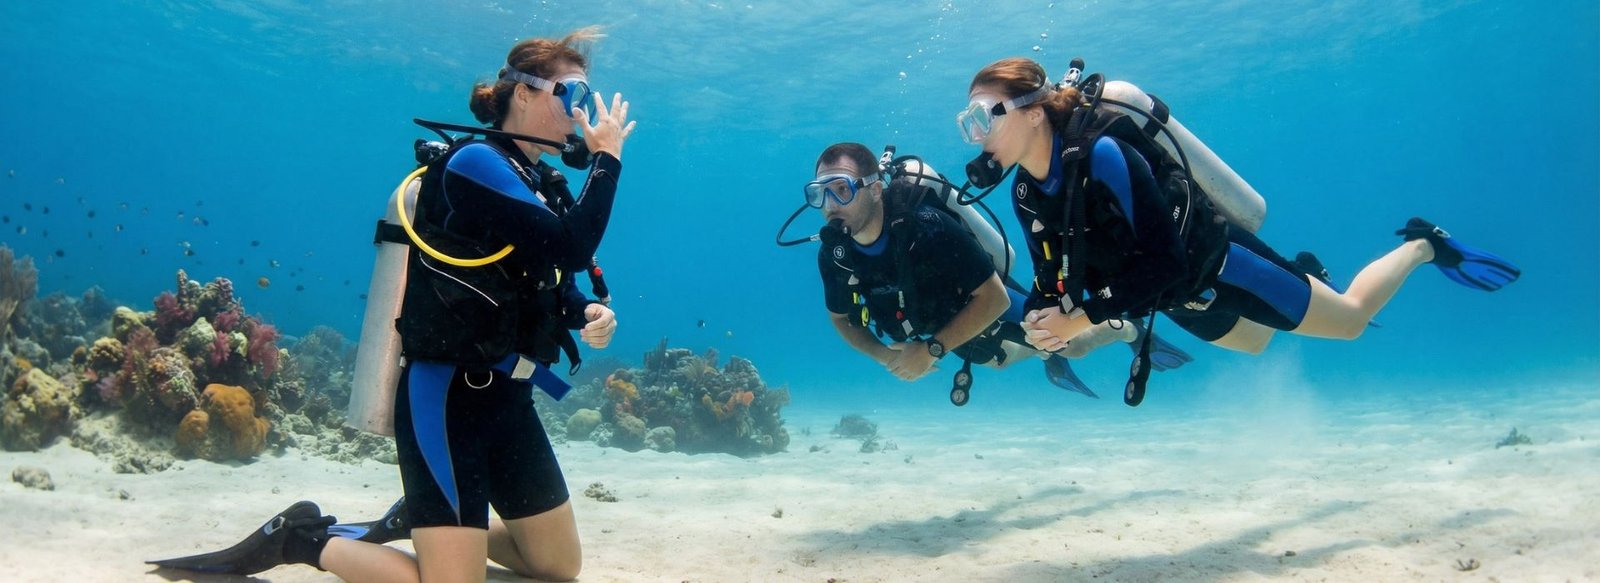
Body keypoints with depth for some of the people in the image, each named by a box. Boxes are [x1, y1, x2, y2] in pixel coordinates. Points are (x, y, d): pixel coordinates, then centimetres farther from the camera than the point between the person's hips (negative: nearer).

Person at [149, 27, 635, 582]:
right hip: (447, 394, -9)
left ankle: (419, 520, 32)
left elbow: (555, 282, 16)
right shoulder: (476, 161, -14)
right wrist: (607, 158, -14)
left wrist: (591, 313, -6)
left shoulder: (540, 182, 12)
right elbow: (569, 248, -25)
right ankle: (303, 538, 10)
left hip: (506, 396, 9)